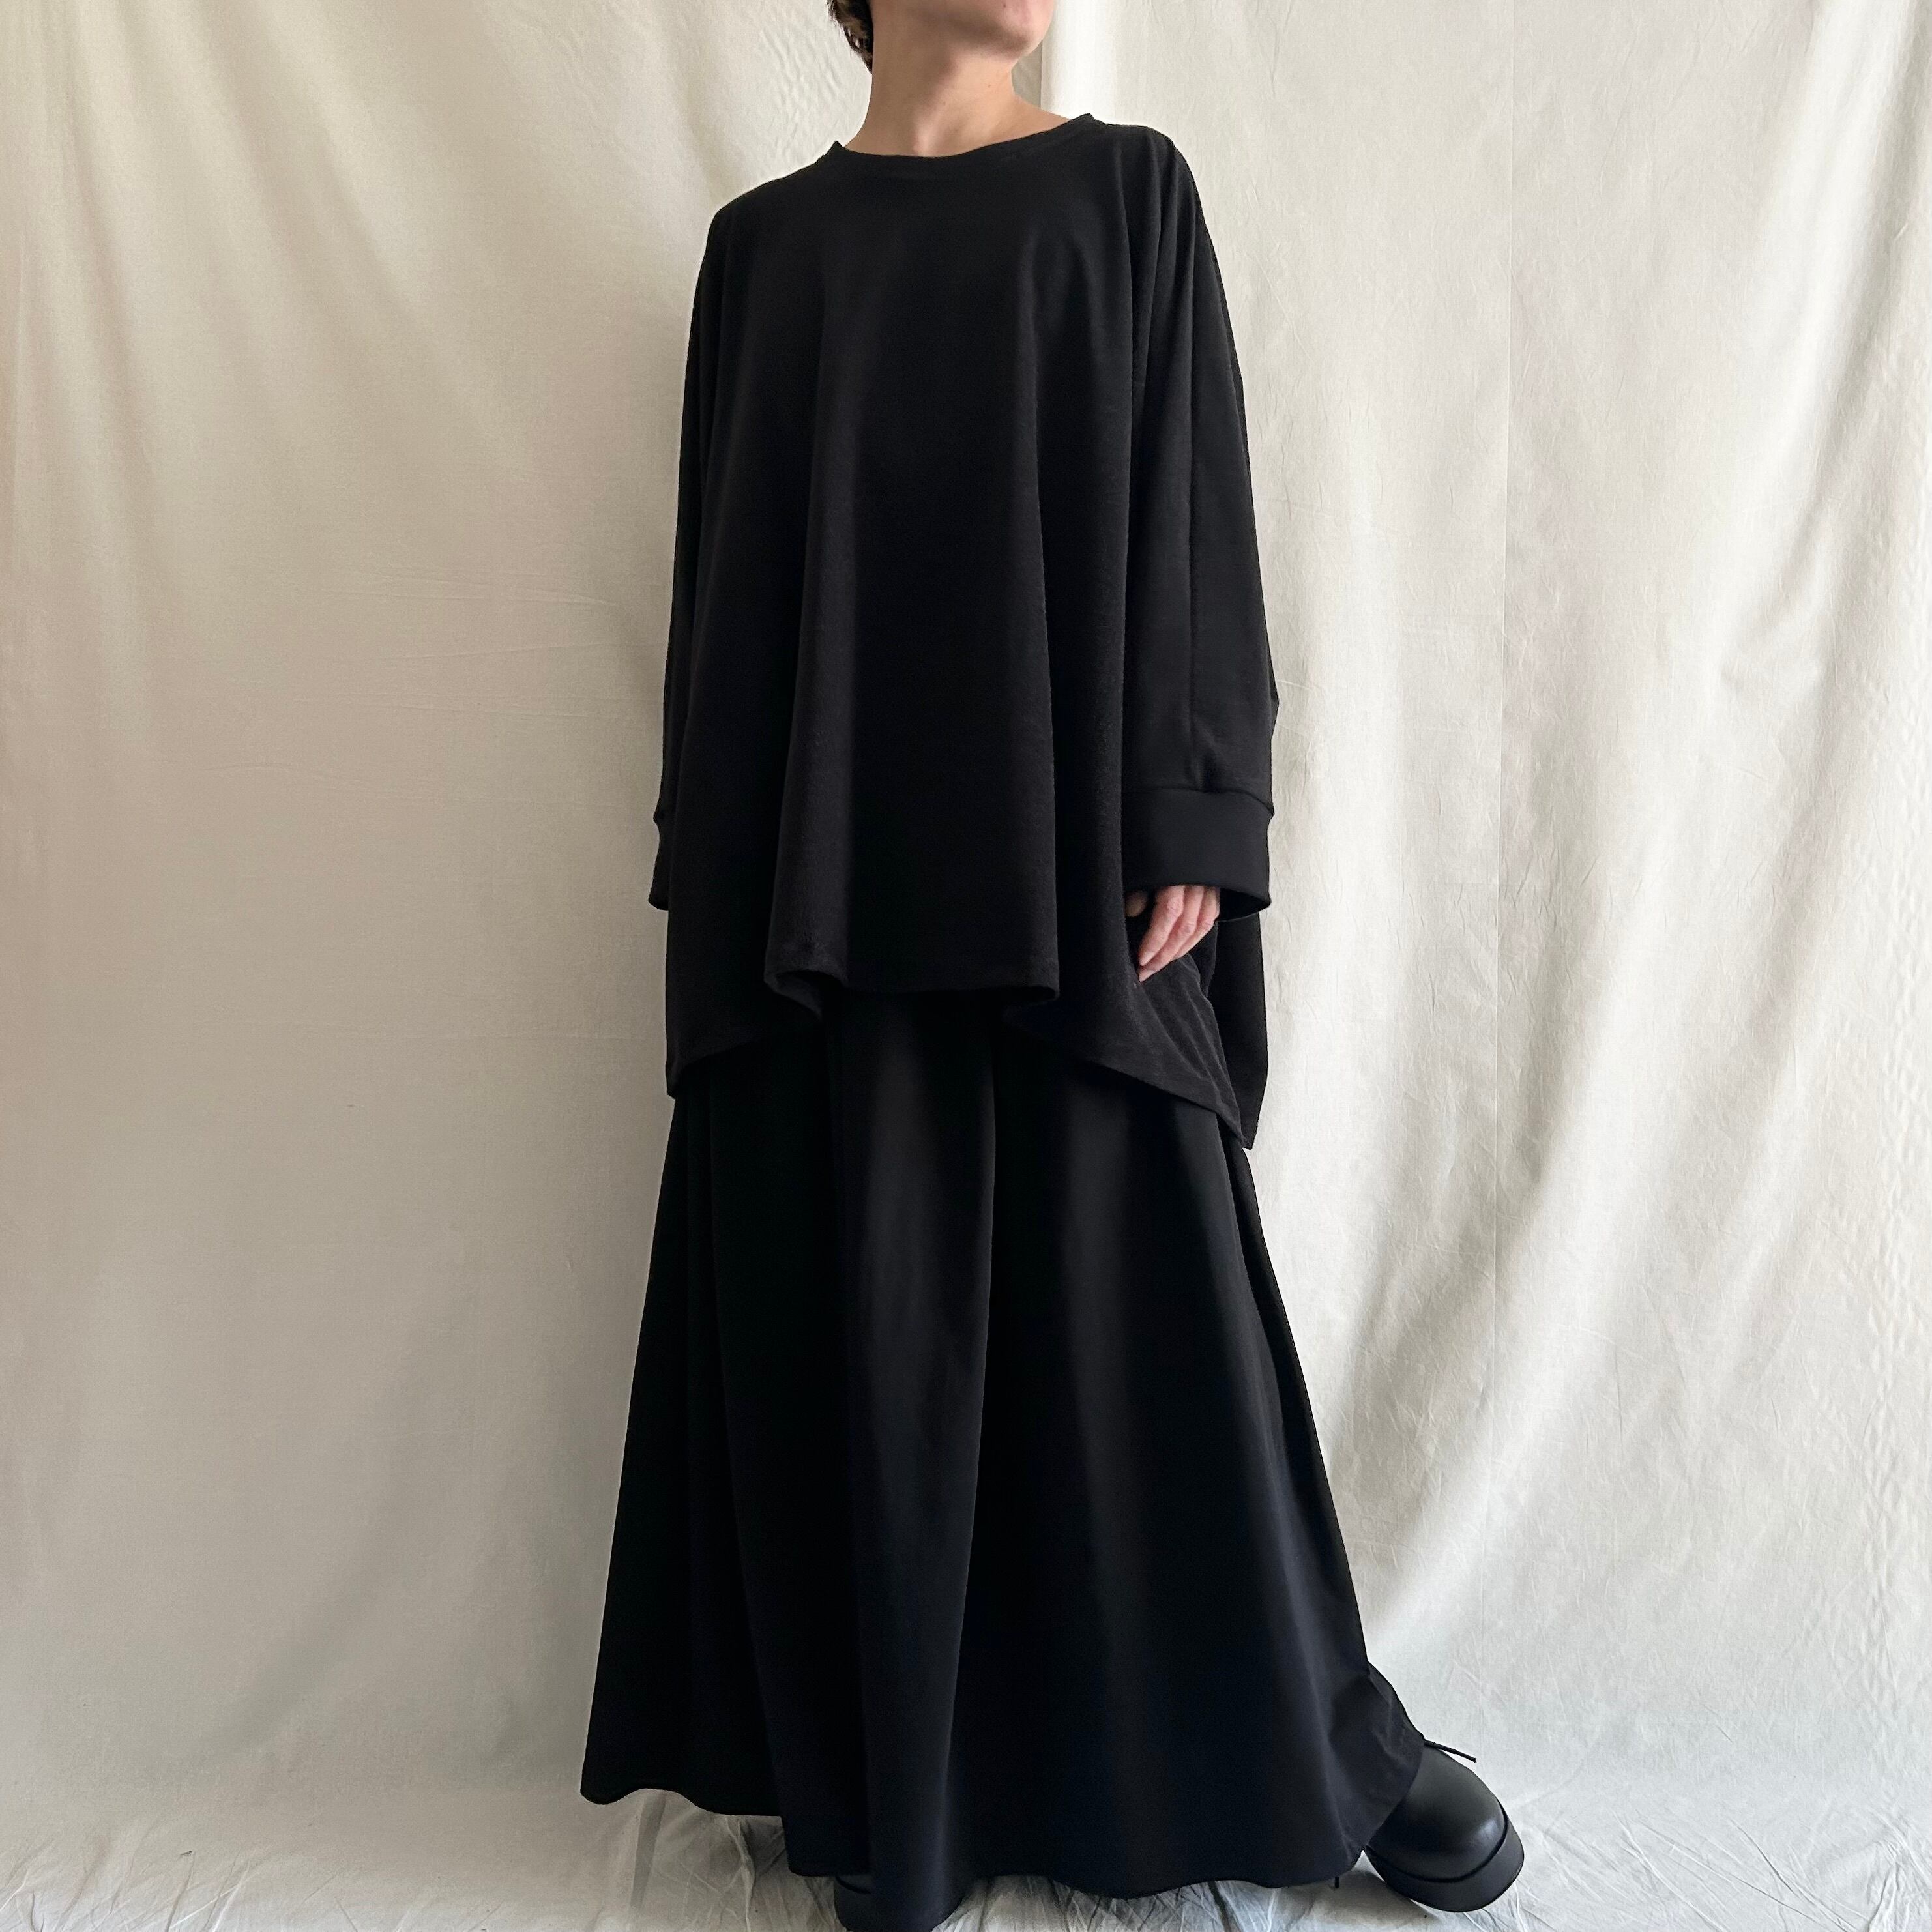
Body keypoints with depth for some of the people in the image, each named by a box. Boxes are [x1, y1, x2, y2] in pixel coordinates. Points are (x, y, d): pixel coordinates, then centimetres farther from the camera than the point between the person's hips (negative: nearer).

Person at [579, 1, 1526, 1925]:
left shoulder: (1128, 189, 10)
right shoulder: (765, 243, 14)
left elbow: (1195, 505, 2)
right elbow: (726, 566, 10)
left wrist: (1193, 825, -8)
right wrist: (715, 871, 3)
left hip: (1069, 846, -1)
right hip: (834, 865, 2)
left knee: (1135, 1289, 3)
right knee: (867, 1318, 4)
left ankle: (1322, 1733, 25)